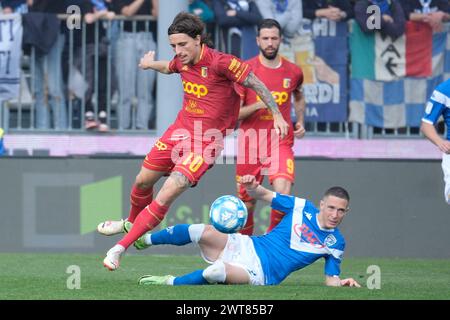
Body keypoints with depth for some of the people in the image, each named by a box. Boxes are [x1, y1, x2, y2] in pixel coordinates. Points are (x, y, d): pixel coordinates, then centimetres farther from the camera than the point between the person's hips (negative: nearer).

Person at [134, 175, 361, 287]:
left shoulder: (336, 244, 0)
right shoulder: (302, 208, 1)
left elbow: (331, 280, 5)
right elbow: (264, 195, 7)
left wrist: (342, 283, -20)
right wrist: (253, 186, -16)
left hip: (262, 274, -2)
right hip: (248, 248, 2)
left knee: (218, 272, -36)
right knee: (204, 232, -22)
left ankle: (170, 283, -11)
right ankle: (145, 239, 3)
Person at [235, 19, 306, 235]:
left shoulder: (293, 72, 4)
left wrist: (300, 121, 11)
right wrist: (258, 105, -23)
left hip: (281, 142, 1)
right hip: (250, 143, -1)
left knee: (283, 193, -23)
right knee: (247, 204, 7)